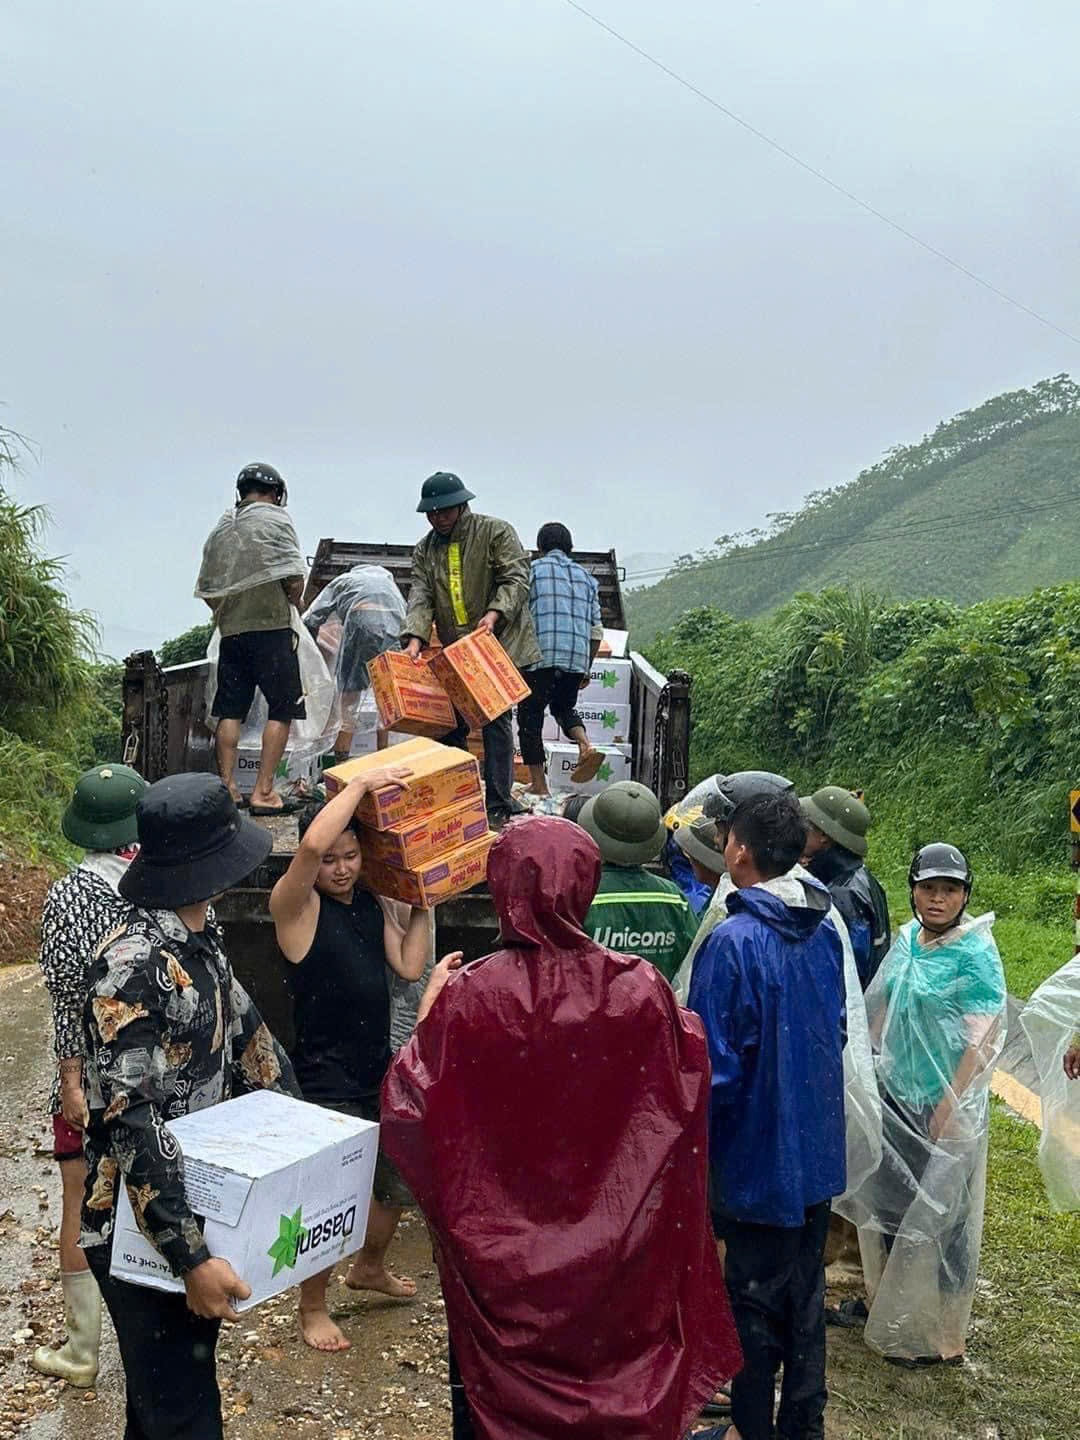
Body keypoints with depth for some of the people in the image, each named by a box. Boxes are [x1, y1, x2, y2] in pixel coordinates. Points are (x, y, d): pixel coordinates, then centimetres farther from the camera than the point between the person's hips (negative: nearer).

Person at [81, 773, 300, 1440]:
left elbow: (246, 1036, 12)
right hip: (141, 1231, -8)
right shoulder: (131, 969, -26)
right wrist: (190, 1255, -27)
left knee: (179, 1383, 25)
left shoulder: (203, 938, 2)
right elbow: (132, 1124, -27)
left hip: (203, 1202, 8)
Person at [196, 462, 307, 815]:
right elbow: (295, 579, -11)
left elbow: (206, 590, 14)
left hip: (230, 630, 6)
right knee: (281, 710, 0)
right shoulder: (275, 520, -3)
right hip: (271, 627, -6)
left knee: (230, 711, 9)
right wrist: (291, 602, 8)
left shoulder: (220, 529, 14)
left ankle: (227, 787, 11)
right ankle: (263, 792, -3)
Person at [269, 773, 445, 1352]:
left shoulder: (374, 903, 5)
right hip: (326, 1084, -7)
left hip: (380, 1072, 7)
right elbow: (313, 843, -35)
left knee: (399, 1184, 21)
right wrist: (363, 782, -28)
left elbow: (408, 967, -2)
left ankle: (369, 1268, 49)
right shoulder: (296, 906, -15)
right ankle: (312, 1308, 27)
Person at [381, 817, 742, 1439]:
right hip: (618, 1246, 2)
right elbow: (688, 1094, 0)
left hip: (502, 1253, -1)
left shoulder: (469, 995, -20)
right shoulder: (640, 987, -14)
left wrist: (431, 1008, 1)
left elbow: (408, 1107, -10)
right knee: (618, 1377, 23)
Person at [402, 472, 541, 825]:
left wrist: (494, 614, -25)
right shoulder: (425, 550, 12)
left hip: (500, 644, -5)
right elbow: (421, 597, 2)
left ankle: (499, 804, -2)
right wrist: (415, 639, -15)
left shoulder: (496, 532, -2)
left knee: (496, 720, -8)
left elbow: (516, 578, -9)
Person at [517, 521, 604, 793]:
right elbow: (596, 632, 17)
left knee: (531, 715, 6)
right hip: (577, 658, 5)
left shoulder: (532, 570, 8)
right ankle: (586, 745, -2)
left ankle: (539, 785, 6)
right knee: (564, 706, 26)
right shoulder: (586, 577, 20)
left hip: (540, 655, -4)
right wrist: (587, 669, 25)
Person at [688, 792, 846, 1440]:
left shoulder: (733, 942, -23)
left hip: (758, 1155, -6)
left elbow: (715, 1065, -20)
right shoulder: (826, 932, -2)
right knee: (806, 1294, 20)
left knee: (756, 1301, 10)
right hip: (818, 1150, 7)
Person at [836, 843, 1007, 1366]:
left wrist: (949, 1109, -21)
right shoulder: (908, 939, 5)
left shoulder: (976, 955, -15)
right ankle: (889, 1305, 37)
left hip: (944, 1105, -7)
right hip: (895, 1097, 7)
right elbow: (882, 1009, 15)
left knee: (939, 1217, 4)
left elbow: (984, 1039, -19)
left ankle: (937, 1335, 20)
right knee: (888, 1203, 18)